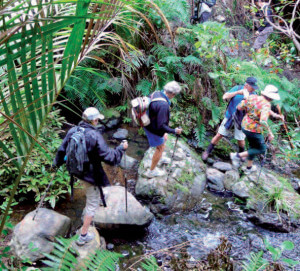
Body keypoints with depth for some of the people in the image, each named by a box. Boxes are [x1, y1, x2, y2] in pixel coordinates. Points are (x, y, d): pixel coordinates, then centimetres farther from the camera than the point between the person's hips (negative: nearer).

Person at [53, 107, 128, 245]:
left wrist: (56, 163, 23)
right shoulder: (95, 136, -25)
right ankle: (83, 235, 15)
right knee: (92, 203, 8)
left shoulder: (73, 131, -5)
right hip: (90, 174, -7)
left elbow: (62, 150, 6)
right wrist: (121, 148, -6)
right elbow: (108, 156, -22)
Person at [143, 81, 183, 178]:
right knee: (160, 148, 13)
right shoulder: (164, 105, -36)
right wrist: (174, 131, -21)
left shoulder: (156, 93, -10)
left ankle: (160, 158, 55)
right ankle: (151, 171, 30)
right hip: (154, 129, -9)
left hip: (148, 124, 9)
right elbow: (161, 126, -33)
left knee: (164, 138, 32)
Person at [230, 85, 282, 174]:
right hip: (254, 130, -8)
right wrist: (270, 133, -25)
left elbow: (239, 107, 0)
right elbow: (263, 121, -37)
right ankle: (238, 156, 7)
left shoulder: (253, 97, -5)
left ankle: (249, 168, 41)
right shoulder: (266, 105, -24)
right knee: (262, 149, 15)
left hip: (245, 126, 8)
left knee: (253, 147, 28)